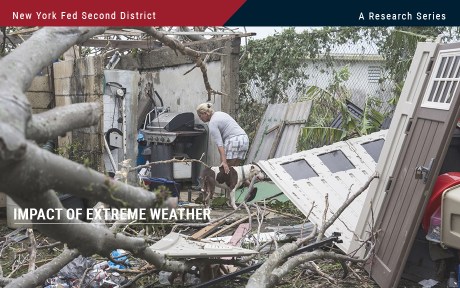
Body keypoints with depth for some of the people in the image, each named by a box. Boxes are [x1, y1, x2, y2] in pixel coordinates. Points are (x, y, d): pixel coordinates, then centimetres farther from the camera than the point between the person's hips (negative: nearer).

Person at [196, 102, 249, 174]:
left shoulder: (212, 123, -8)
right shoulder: (219, 113, 20)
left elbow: (219, 144, -18)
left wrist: (224, 162, -24)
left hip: (234, 141, -9)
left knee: (226, 169, -5)